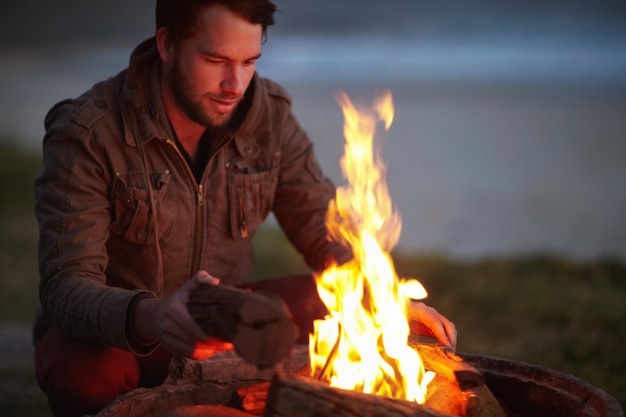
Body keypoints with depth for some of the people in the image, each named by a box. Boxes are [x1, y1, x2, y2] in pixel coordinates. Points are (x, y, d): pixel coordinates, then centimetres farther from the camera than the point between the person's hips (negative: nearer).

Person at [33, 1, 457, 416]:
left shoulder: (271, 115, -6)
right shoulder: (86, 134, -20)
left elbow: (324, 235, -1)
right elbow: (67, 289, -28)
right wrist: (149, 318, -51)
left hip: (218, 326, 4)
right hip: (116, 334, -3)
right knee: (93, 373, -37)